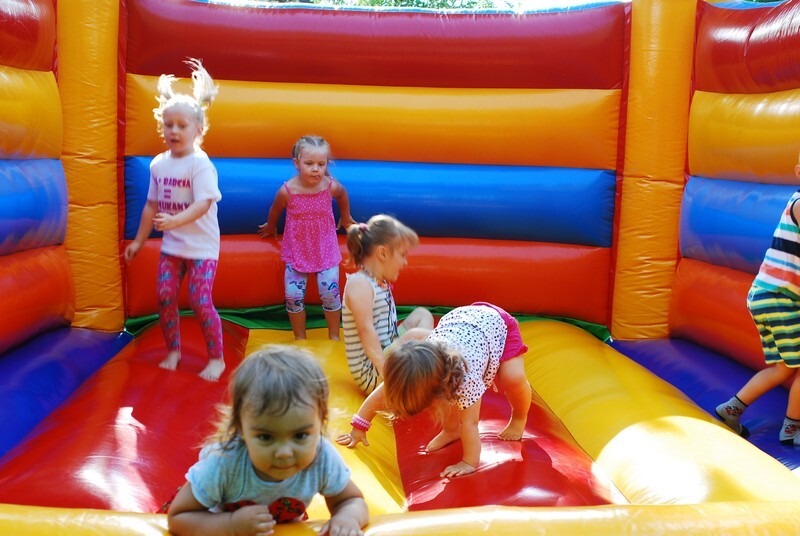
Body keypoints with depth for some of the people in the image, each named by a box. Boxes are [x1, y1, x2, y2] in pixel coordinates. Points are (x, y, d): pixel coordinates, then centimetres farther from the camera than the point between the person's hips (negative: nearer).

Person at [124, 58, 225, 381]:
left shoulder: (201, 164, -15)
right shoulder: (158, 164, 5)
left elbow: (202, 204, -26)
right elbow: (152, 205, 13)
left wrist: (174, 220, -40)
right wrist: (139, 240, 16)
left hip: (201, 246, -6)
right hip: (171, 245, 6)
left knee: (200, 302, -8)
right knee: (164, 297, 3)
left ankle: (216, 358, 9)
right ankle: (173, 350, 24)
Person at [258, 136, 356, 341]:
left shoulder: (332, 186, -16)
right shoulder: (287, 191, -19)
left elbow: (343, 196, 10)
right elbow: (275, 211, 3)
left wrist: (345, 217, 25)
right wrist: (270, 227, 22)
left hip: (326, 251, 0)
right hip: (296, 252, 0)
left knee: (330, 293, -3)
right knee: (293, 295, -2)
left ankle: (334, 336, 21)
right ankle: (300, 338, 22)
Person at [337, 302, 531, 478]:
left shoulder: (465, 377, -43)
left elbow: (470, 423, -36)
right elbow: (384, 393, -15)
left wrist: (470, 463, -33)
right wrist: (358, 428, -15)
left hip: (496, 323, -5)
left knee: (513, 379, -24)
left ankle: (519, 418, 5)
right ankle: (451, 430, 15)